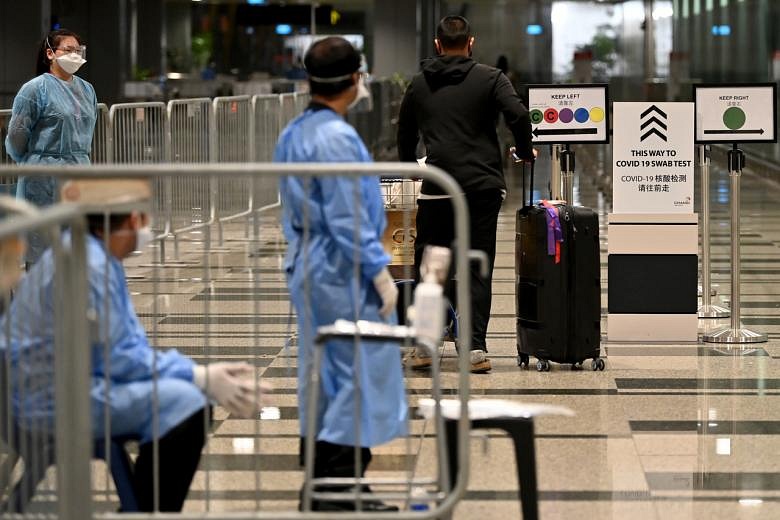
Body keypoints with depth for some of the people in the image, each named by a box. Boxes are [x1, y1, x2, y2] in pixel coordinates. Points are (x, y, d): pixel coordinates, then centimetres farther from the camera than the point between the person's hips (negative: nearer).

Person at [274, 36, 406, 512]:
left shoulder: (293, 134, 11)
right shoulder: (337, 138, -18)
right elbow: (348, 219, -21)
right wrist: (380, 272, -16)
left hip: (308, 268, 10)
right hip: (345, 275, -10)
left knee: (322, 375, 14)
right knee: (360, 375, -6)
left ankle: (320, 482, 20)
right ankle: (339, 490, -9)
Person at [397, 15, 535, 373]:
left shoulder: (419, 85, 12)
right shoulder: (489, 78, 2)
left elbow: (405, 132, 24)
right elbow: (518, 115, -11)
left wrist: (409, 167, 43)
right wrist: (525, 152, 7)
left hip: (437, 188, 1)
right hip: (482, 186, -1)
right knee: (478, 269, 2)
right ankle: (475, 348, -4)